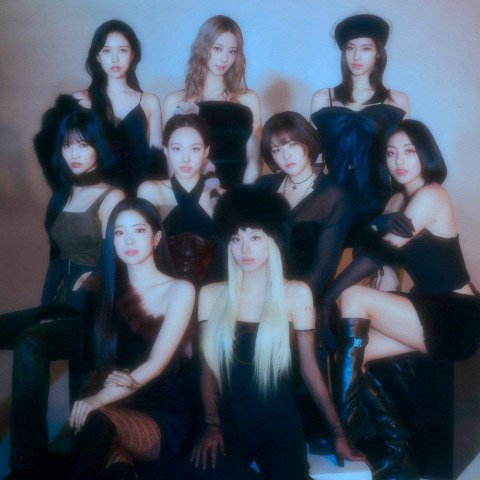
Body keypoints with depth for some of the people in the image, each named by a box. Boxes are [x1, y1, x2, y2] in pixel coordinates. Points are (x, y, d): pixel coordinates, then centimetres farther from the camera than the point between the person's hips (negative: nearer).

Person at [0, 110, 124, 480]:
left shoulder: (112, 198, -6)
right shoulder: (63, 195, 16)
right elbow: (58, 256, 16)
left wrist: (66, 309, -15)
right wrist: (48, 305, 2)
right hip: (62, 305, 7)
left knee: (30, 343, -32)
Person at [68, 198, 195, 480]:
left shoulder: (179, 290, -2)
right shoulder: (112, 288, 11)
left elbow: (156, 364, -12)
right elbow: (104, 356, 8)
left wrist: (100, 398, -27)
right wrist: (111, 379, -18)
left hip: (164, 416, -2)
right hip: (119, 409, 3)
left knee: (96, 421, -35)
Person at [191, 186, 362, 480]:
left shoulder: (295, 294, -1)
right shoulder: (211, 296, 3)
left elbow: (309, 367, 1)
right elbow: (208, 367, 5)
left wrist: (339, 433, 0)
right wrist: (212, 426, -7)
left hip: (280, 424, -1)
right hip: (229, 421, 2)